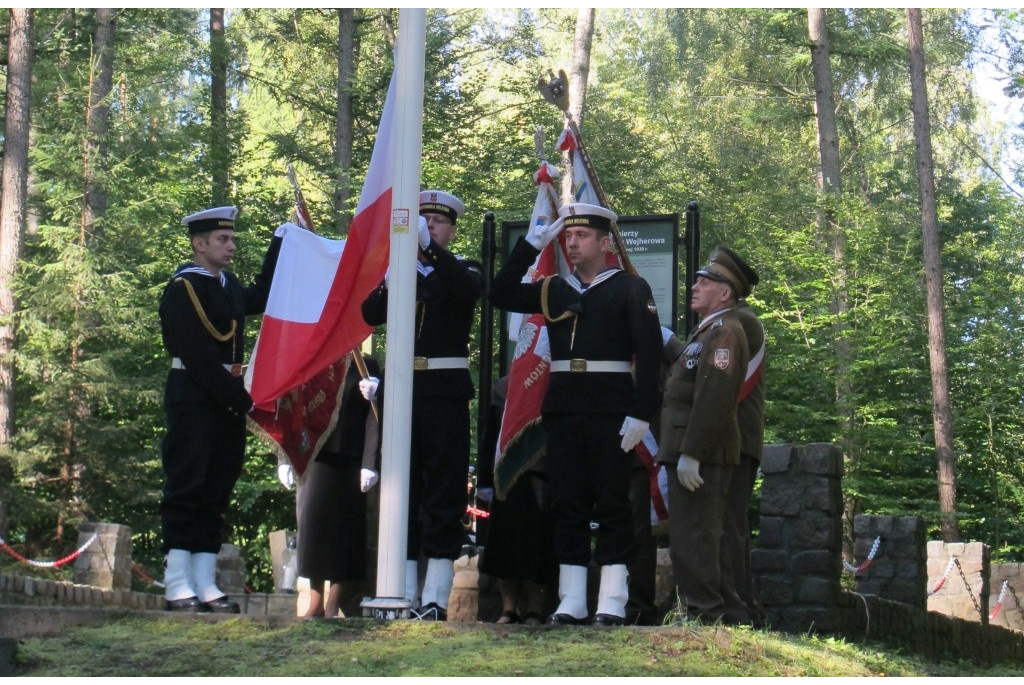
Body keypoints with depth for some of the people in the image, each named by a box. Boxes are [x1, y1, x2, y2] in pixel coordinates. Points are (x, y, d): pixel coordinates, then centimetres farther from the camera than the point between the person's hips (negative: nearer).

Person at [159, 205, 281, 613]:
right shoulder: (183, 287, -10)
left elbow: (260, 298, 36)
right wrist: (241, 399, -18)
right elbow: (198, 357, -18)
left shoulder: (228, 285, 16)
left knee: (215, 493, 7)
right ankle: (178, 586, -5)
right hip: (193, 399, -8)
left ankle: (205, 585, 9)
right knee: (186, 489, -6)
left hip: (228, 400, 8)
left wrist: (281, 242, 29)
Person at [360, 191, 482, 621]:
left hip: (446, 393, -3)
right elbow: (370, 314, -2)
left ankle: (436, 598, -3)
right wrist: (389, 284, -21)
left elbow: (467, 288, -18)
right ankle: (402, 593, 9)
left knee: (444, 492, -4)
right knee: (401, 489, 4)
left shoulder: (463, 271, 7)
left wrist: (429, 247, -30)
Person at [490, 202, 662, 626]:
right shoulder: (554, 290, 14)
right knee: (567, 505, 5)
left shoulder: (630, 288, 0)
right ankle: (571, 601, 10)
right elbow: (501, 296, 9)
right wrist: (530, 246, 4)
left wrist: (641, 413, -14)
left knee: (612, 504, 0)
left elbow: (649, 352, -6)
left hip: (611, 411, -5)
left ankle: (613, 602, 2)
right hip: (563, 410, 5)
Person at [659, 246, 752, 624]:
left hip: (701, 455, -11)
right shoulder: (707, 331, 21)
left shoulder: (723, 332, -13)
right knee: (705, 539, 15)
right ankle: (728, 616, 20)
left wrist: (690, 454, -24)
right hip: (697, 452, 11)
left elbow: (714, 399, -22)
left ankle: (702, 615, -6)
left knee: (692, 539, -9)